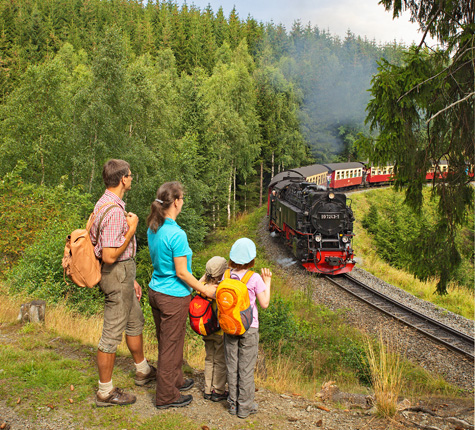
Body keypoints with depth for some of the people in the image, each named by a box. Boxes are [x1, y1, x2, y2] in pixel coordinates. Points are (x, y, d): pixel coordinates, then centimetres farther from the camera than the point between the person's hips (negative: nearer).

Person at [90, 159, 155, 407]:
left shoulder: (107, 204, 9)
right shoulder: (114, 211, -25)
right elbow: (110, 256, -29)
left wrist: (131, 279, 20)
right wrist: (132, 229, -19)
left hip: (121, 274, 11)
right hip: (117, 275, -11)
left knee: (135, 321, 23)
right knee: (112, 334, 1)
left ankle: (142, 371, 42)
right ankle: (105, 392, 16)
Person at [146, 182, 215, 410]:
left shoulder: (153, 229, 1)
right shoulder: (176, 234, -24)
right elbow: (181, 273, -20)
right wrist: (205, 290, -7)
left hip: (155, 291, 8)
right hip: (173, 297, -8)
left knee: (165, 342, 22)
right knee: (171, 345, 7)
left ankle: (175, 380, 41)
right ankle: (166, 396, 21)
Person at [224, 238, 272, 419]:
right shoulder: (255, 278, -16)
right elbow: (264, 303, -8)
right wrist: (267, 282, 1)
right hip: (249, 328, -3)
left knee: (232, 366, 14)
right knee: (246, 368, 8)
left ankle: (233, 403, 26)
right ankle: (245, 406, 19)